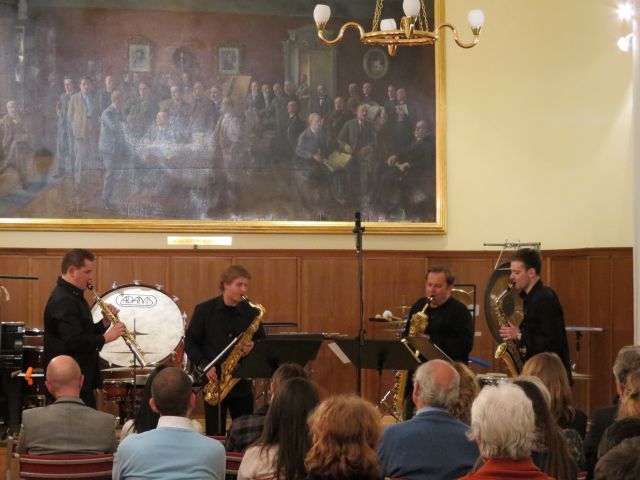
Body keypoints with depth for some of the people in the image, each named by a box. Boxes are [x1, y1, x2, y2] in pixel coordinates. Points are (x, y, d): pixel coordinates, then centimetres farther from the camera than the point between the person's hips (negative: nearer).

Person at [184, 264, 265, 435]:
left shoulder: (251, 313, 4)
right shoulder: (204, 310, -1)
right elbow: (190, 343, 1)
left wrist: (252, 348, -13)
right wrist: (204, 365, -12)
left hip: (242, 383, 2)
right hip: (213, 382, -1)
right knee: (214, 435, 2)